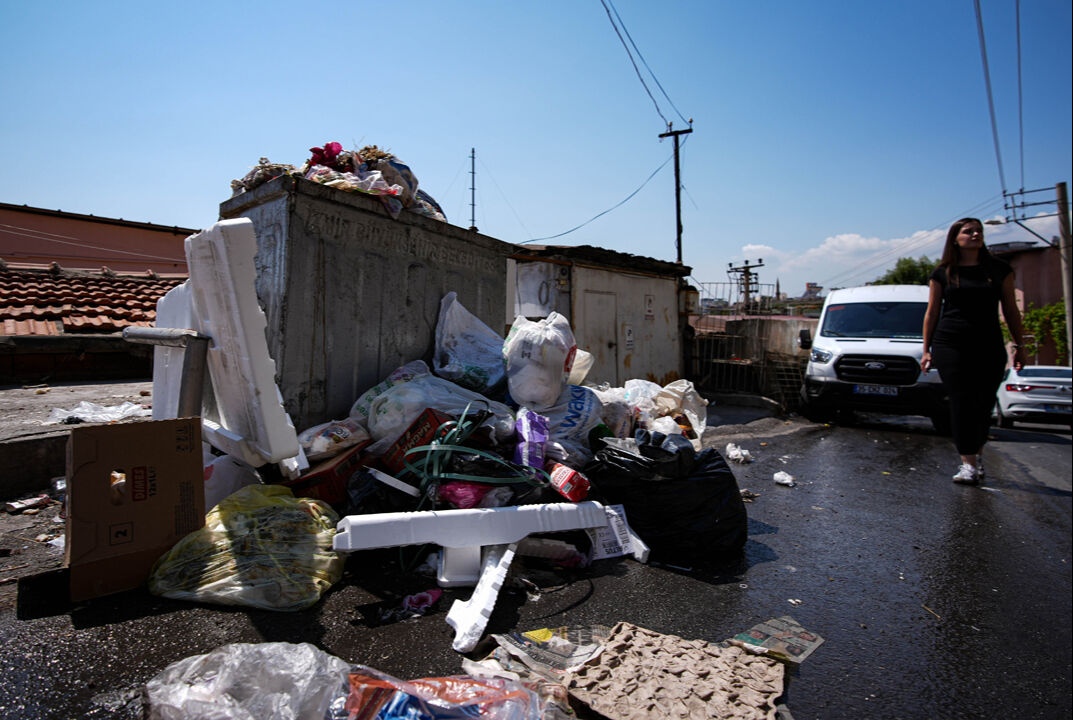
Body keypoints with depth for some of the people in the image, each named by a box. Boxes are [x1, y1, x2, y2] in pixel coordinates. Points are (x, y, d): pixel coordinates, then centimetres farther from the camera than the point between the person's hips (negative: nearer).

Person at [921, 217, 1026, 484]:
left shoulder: (999, 270, 10)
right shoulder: (943, 273, 6)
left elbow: (1011, 310, 12)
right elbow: (931, 313, 7)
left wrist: (1019, 346, 7)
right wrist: (926, 349, 3)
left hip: (990, 347, 2)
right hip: (950, 346, -2)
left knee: (984, 404, 4)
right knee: (961, 403, -6)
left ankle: (975, 455, 22)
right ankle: (968, 462, -4)